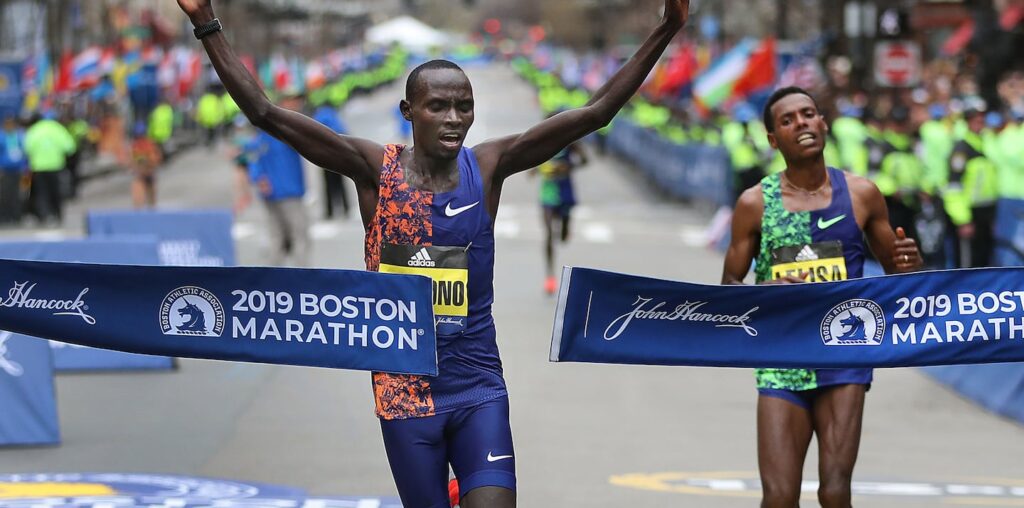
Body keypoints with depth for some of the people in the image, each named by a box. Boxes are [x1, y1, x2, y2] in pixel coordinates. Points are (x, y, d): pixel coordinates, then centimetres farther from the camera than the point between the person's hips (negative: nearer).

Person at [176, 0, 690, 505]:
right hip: (404, 386, -1)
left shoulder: (488, 167, -1)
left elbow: (596, 112, -6)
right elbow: (265, 113, -11)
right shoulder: (376, 169, -5)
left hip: (479, 385, 1)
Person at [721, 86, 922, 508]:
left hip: (844, 359, 0)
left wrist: (909, 264, -11)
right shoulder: (755, 204, 0)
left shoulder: (861, 195, 3)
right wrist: (764, 294, -16)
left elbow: (894, 270, 13)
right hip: (781, 362, 0)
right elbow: (728, 287, 6)